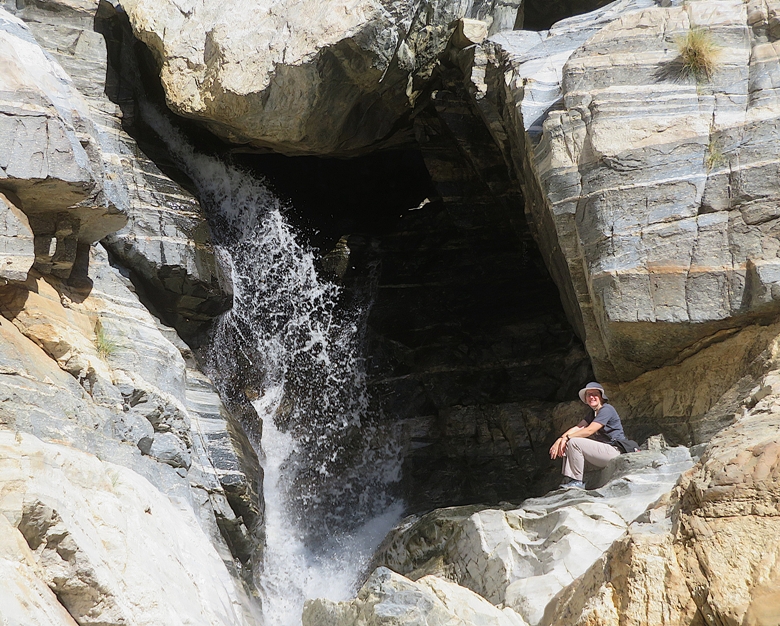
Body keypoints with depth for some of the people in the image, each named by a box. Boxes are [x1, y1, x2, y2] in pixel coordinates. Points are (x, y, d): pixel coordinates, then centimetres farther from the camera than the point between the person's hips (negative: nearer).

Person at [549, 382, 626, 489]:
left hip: (614, 451, -10)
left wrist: (566, 438, -17)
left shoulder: (606, 410, -11)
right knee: (567, 445, 4)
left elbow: (589, 431, -20)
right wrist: (560, 439, -11)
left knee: (573, 442, -21)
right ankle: (568, 480, -6)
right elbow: (578, 428, 5)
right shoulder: (593, 414, 18)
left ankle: (577, 482, -16)